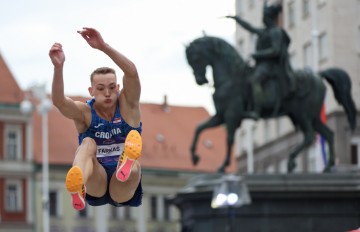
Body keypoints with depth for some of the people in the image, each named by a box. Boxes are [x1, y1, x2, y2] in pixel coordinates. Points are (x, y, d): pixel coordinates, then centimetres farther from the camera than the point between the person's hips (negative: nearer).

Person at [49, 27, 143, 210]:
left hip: (123, 192, 0)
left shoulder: (127, 105, 3)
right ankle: (78, 188, -60)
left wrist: (103, 46, -30)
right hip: (95, 189, 0)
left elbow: (132, 72, -16)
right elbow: (59, 101, -20)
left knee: (134, 168, -33)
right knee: (88, 143, -28)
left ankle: (128, 165, -72)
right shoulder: (84, 112, 3)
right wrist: (58, 66, -38)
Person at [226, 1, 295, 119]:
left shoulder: (276, 32, -9)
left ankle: (256, 112, -45)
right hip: (262, 64, 11)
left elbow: (275, 51, -18)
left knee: (255, 79, -35)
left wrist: (257, 54, -17)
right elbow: (249, 28, 31)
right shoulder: (265, 32, 19)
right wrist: (236, 18, 34)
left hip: (270, 65, -11)